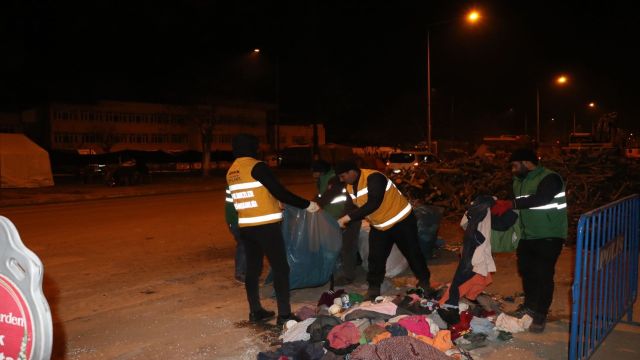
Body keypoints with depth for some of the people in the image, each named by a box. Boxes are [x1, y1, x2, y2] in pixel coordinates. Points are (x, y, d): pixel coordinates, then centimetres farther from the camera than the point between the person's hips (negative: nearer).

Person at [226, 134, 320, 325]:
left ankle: (255, 311, 22)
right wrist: (306, 204, -7)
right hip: (266, 226, -7)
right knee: (280, 268, -1)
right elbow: (280, 192, -16)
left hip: (246, 227, 8)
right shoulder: (257, 167, -13)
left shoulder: (231, 172, 10)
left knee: (253, 269, 14)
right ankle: (284, 315, 0)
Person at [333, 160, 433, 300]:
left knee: (412, 253, 7)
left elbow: (373, 204, -42)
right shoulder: (350, 187, -2)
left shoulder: (373, 178, -30)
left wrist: (349, 217, -42)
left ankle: (424, 281, 27)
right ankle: (373, 288, 19)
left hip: (401, 220, -7)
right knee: (375, 258, 5)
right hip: (379, 226, 7)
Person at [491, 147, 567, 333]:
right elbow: (516, 206, 15)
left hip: (549, 236, -8)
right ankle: (530, 305, 33)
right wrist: (500, 206, -5)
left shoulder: (549, 178, -16)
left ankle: (541, 315, 5)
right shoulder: (519, 181, 11)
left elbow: (540, 199, -33)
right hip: (527, 236, 8)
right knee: (526, 270, 15)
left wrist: (510, 204, -38)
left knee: (544, 274, -6)